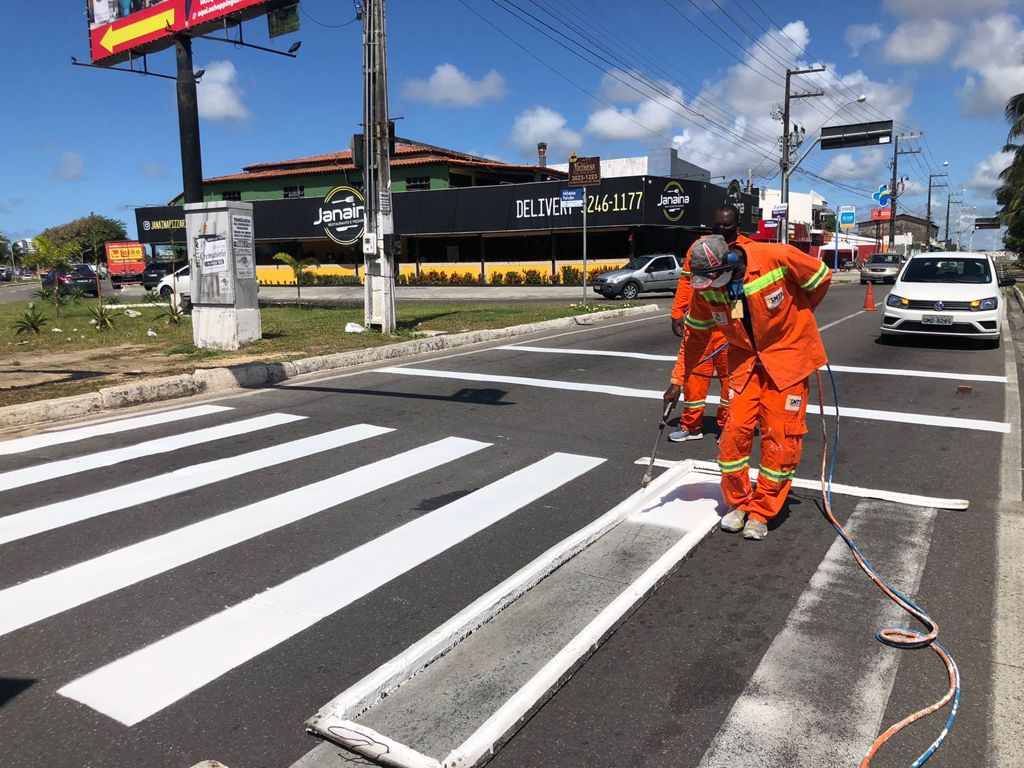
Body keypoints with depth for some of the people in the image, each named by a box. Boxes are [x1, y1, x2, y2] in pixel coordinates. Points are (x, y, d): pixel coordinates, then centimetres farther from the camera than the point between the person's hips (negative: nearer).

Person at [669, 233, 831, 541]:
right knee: (736, 429, -5)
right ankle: (738, 503, 16)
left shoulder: (779, 258, -25)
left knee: (781, 435, -4)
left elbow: (821, 278, -5)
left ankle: (761, 511, 12)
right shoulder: (705, 289, -12)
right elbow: (696, 336, 2)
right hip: (745, 358, 3)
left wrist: (793, 318, 6)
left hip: (788, 352, -3)